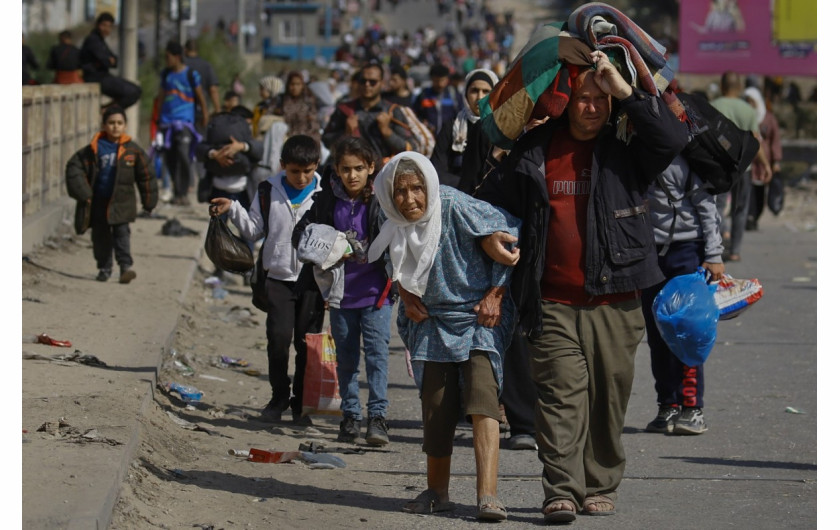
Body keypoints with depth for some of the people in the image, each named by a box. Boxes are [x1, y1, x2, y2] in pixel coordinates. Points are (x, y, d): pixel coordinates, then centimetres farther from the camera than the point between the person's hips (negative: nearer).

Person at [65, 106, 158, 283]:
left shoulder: (132, 150, -2)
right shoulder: (94, 149, -4)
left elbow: (146, 176, 7)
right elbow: (74, 167, 0)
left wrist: (149, 200, 8)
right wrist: (83, 193, -7)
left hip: (122, 201, -1)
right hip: (99, 200, 1)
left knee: (121, 232, -10)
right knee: (100, 235, 8)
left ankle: (126, 266, -12)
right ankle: (104, 268, 19)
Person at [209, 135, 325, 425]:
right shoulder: (269, 191, 1)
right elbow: (254, 230, 8)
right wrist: (233, 209, -7)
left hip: (313, 279, -1)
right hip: (279, 277, 1)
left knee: (307, 341, 3)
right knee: (278, 336, -7)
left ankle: (301, 402, 15)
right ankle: (279, 396, 11)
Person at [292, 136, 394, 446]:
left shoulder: (381, 202, -8)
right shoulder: (328, 200, 1)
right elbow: (301, 235, 7)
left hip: (375, 292, -3)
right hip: (341, 292, 3)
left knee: (377, 353, -10)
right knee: (346, 358, 11)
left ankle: (377, 416, -7)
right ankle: (350, 416, 21)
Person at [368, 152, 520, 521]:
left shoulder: (456, 208, -19)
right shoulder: (398, 225, -2)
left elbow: (511, 235, -13)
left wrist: (495, 296, -12)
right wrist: (407, 296, 3)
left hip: (478, 318, -5)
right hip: (432, 322, 5)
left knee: (481, 397, -21)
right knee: (436, 409, 5)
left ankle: (487, 495, -27)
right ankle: (437, 492, 22)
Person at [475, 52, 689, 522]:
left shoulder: (625, 149, 5)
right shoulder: (536, 151, 9)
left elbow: (674, 138, -14)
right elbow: (491, 197, 21)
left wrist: (624, 91, -15)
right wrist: (487, 234, 2)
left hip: (614, 302, 0)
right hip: (553, 302, 0)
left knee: (609, 396, 5)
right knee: (561, 394, -8)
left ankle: (601, 488, 16)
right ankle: (562, 492, -10)